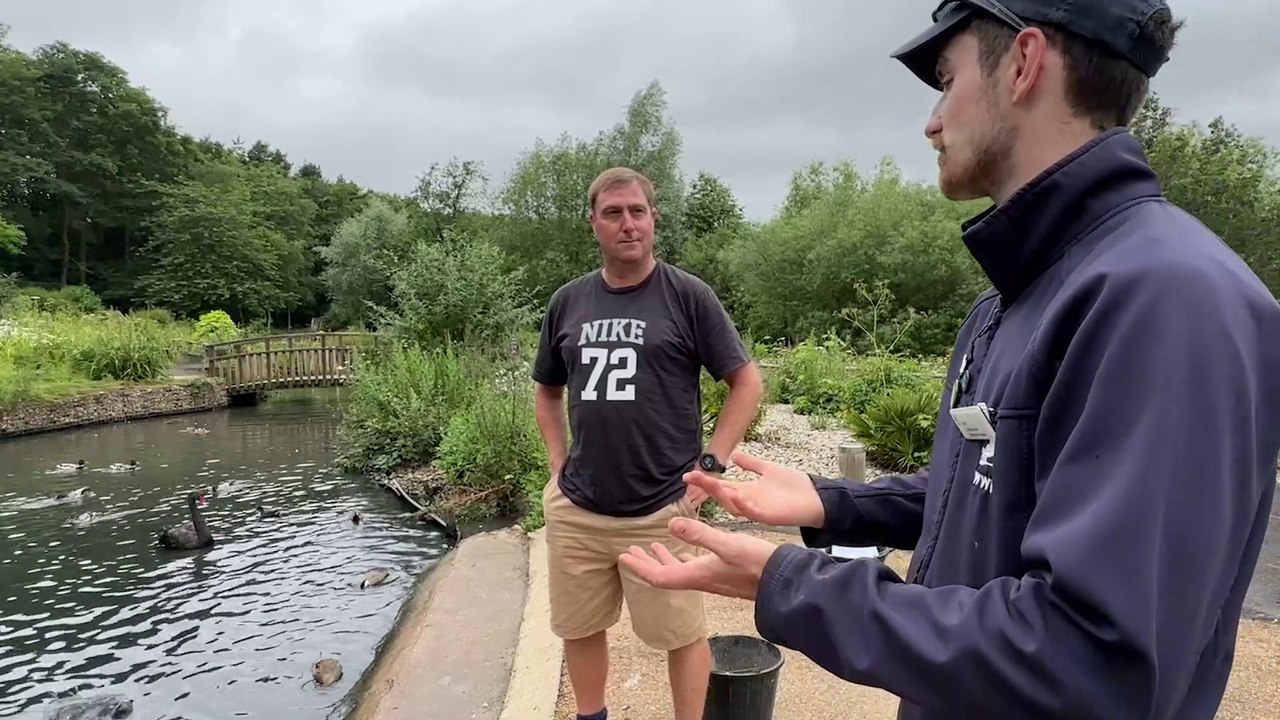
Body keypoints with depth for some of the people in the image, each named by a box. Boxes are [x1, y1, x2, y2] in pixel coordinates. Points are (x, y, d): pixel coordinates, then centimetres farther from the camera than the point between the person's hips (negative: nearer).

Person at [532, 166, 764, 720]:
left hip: (660, 511, -4)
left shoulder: (688, 295, -5)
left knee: (681, 633, 8)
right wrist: (558, 464, 8)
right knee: (579, 629, 17)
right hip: (574, 509, 4)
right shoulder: (567, 302, 7)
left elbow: (747, 383, -2)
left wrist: (710, 465, -8)